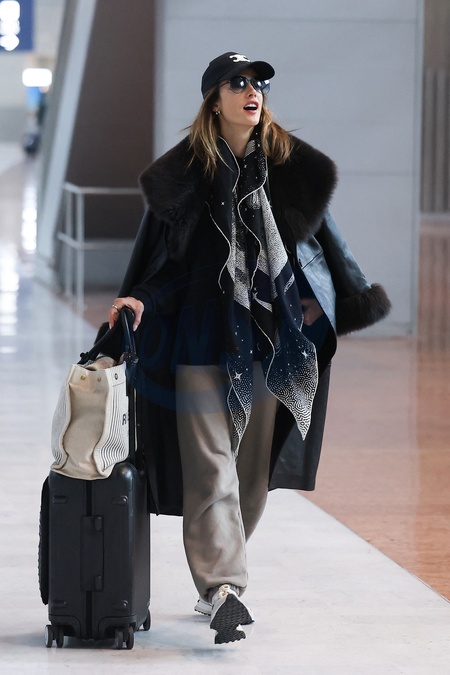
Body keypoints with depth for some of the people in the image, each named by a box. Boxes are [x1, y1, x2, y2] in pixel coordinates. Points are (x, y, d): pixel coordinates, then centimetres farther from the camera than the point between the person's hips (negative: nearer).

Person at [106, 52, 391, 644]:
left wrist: (321, 298, 9)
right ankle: (223, 592, -16)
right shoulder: (186, 170, -1)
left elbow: (317, 230, 14)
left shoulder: (289, 164, 6)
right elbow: (159, 239, 2)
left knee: (253, 463, 9)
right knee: (210, 464, -11)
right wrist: (139, 297, -11)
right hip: (204, 332, -3)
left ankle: (215, 575, 24)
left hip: (271, 330, 4)